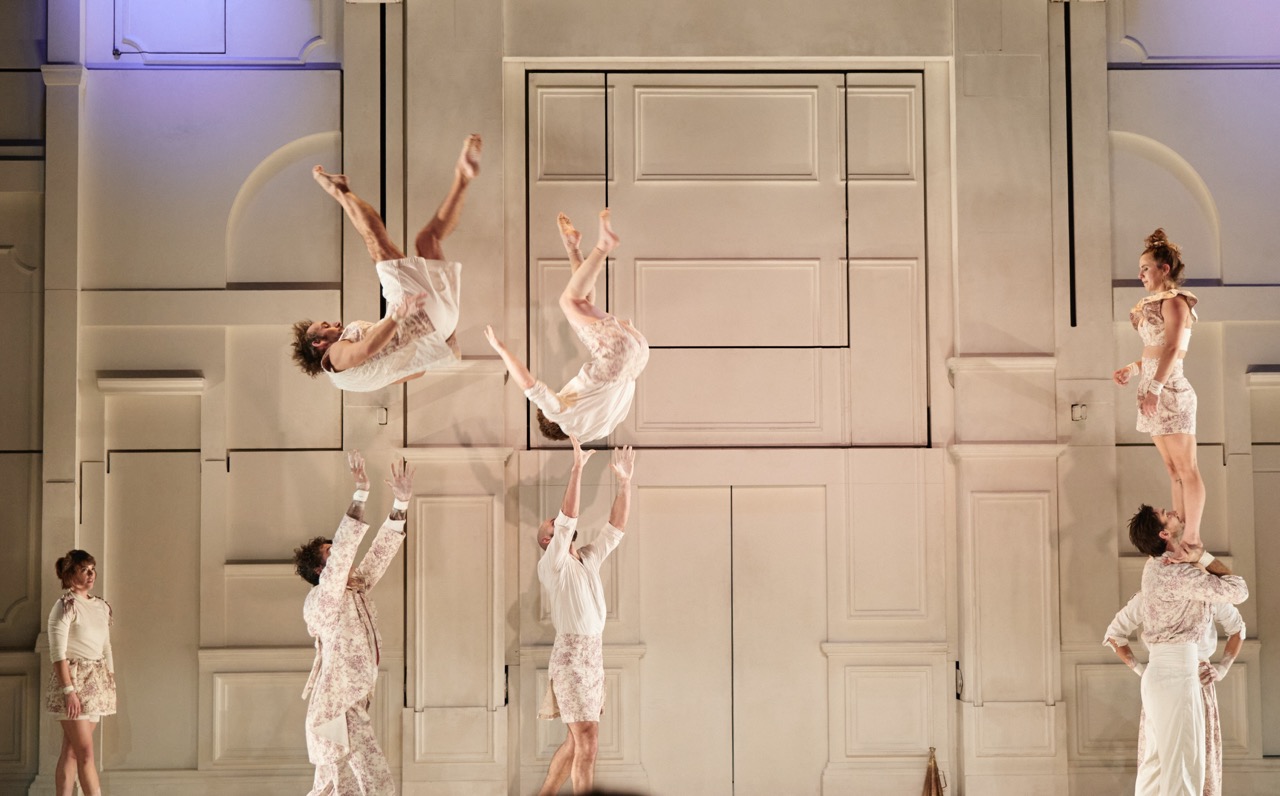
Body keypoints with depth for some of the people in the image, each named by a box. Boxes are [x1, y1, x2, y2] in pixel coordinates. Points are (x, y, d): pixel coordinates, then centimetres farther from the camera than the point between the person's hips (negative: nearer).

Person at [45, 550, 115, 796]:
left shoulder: (102, 606, 12)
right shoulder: (65, 606, -9)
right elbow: (58, 653, -14)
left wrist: (112, 685, 15)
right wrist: (69, 690, -20)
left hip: (97, 684, 7)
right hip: (74, 681, -7)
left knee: (71, 752, 9)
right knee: (85, 752, -6)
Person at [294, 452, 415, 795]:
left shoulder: (356, 590, 9)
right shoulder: (321, 600, -14)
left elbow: (381, 551, 7)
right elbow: (343, 552, -27)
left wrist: (401, 501, -1)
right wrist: (361, 491, -32)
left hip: (351, 705, 9)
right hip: (340, 709, -9)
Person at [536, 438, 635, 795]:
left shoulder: (589, 559, 15)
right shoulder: (551, 564, -6)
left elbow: (616, 527, 11)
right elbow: (568, 519, -19)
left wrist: (625, 483, 2)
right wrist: (577, 469, -25)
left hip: (594, 654, 8)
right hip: (571, 654, -8)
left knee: (577, 740, 12)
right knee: (587, 739, -11)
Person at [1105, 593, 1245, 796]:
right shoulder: (1148, 596, -6)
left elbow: (1237, 628, 15)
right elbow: (1114, 633, 6)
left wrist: (1222, 669, 2)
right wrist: (1139, 669, -5)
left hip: (1200, 680, 1)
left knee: (1202, 756, 0)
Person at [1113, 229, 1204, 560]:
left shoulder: (1174, 302, -11)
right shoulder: (1157, 303, 16)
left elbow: (1172, 349, -21)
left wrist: (1155, 388, -27)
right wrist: (1133, 369, 9)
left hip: (1169, 392, -10)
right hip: (1154, 393, 10)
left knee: (1186, 469, -5)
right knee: (1173, 468, 13)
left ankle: (1192, 539, -2)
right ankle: (1181, 533, 19)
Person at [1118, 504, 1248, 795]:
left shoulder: (1159, 565, 12)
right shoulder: (1176, 573, -17)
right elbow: (1238, 591, -12)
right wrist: (1201, 557, -5)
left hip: (1160, 671, 10)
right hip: (1176, 671, -10)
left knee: (1156, 763, 13)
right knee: (1182, 768, -8)